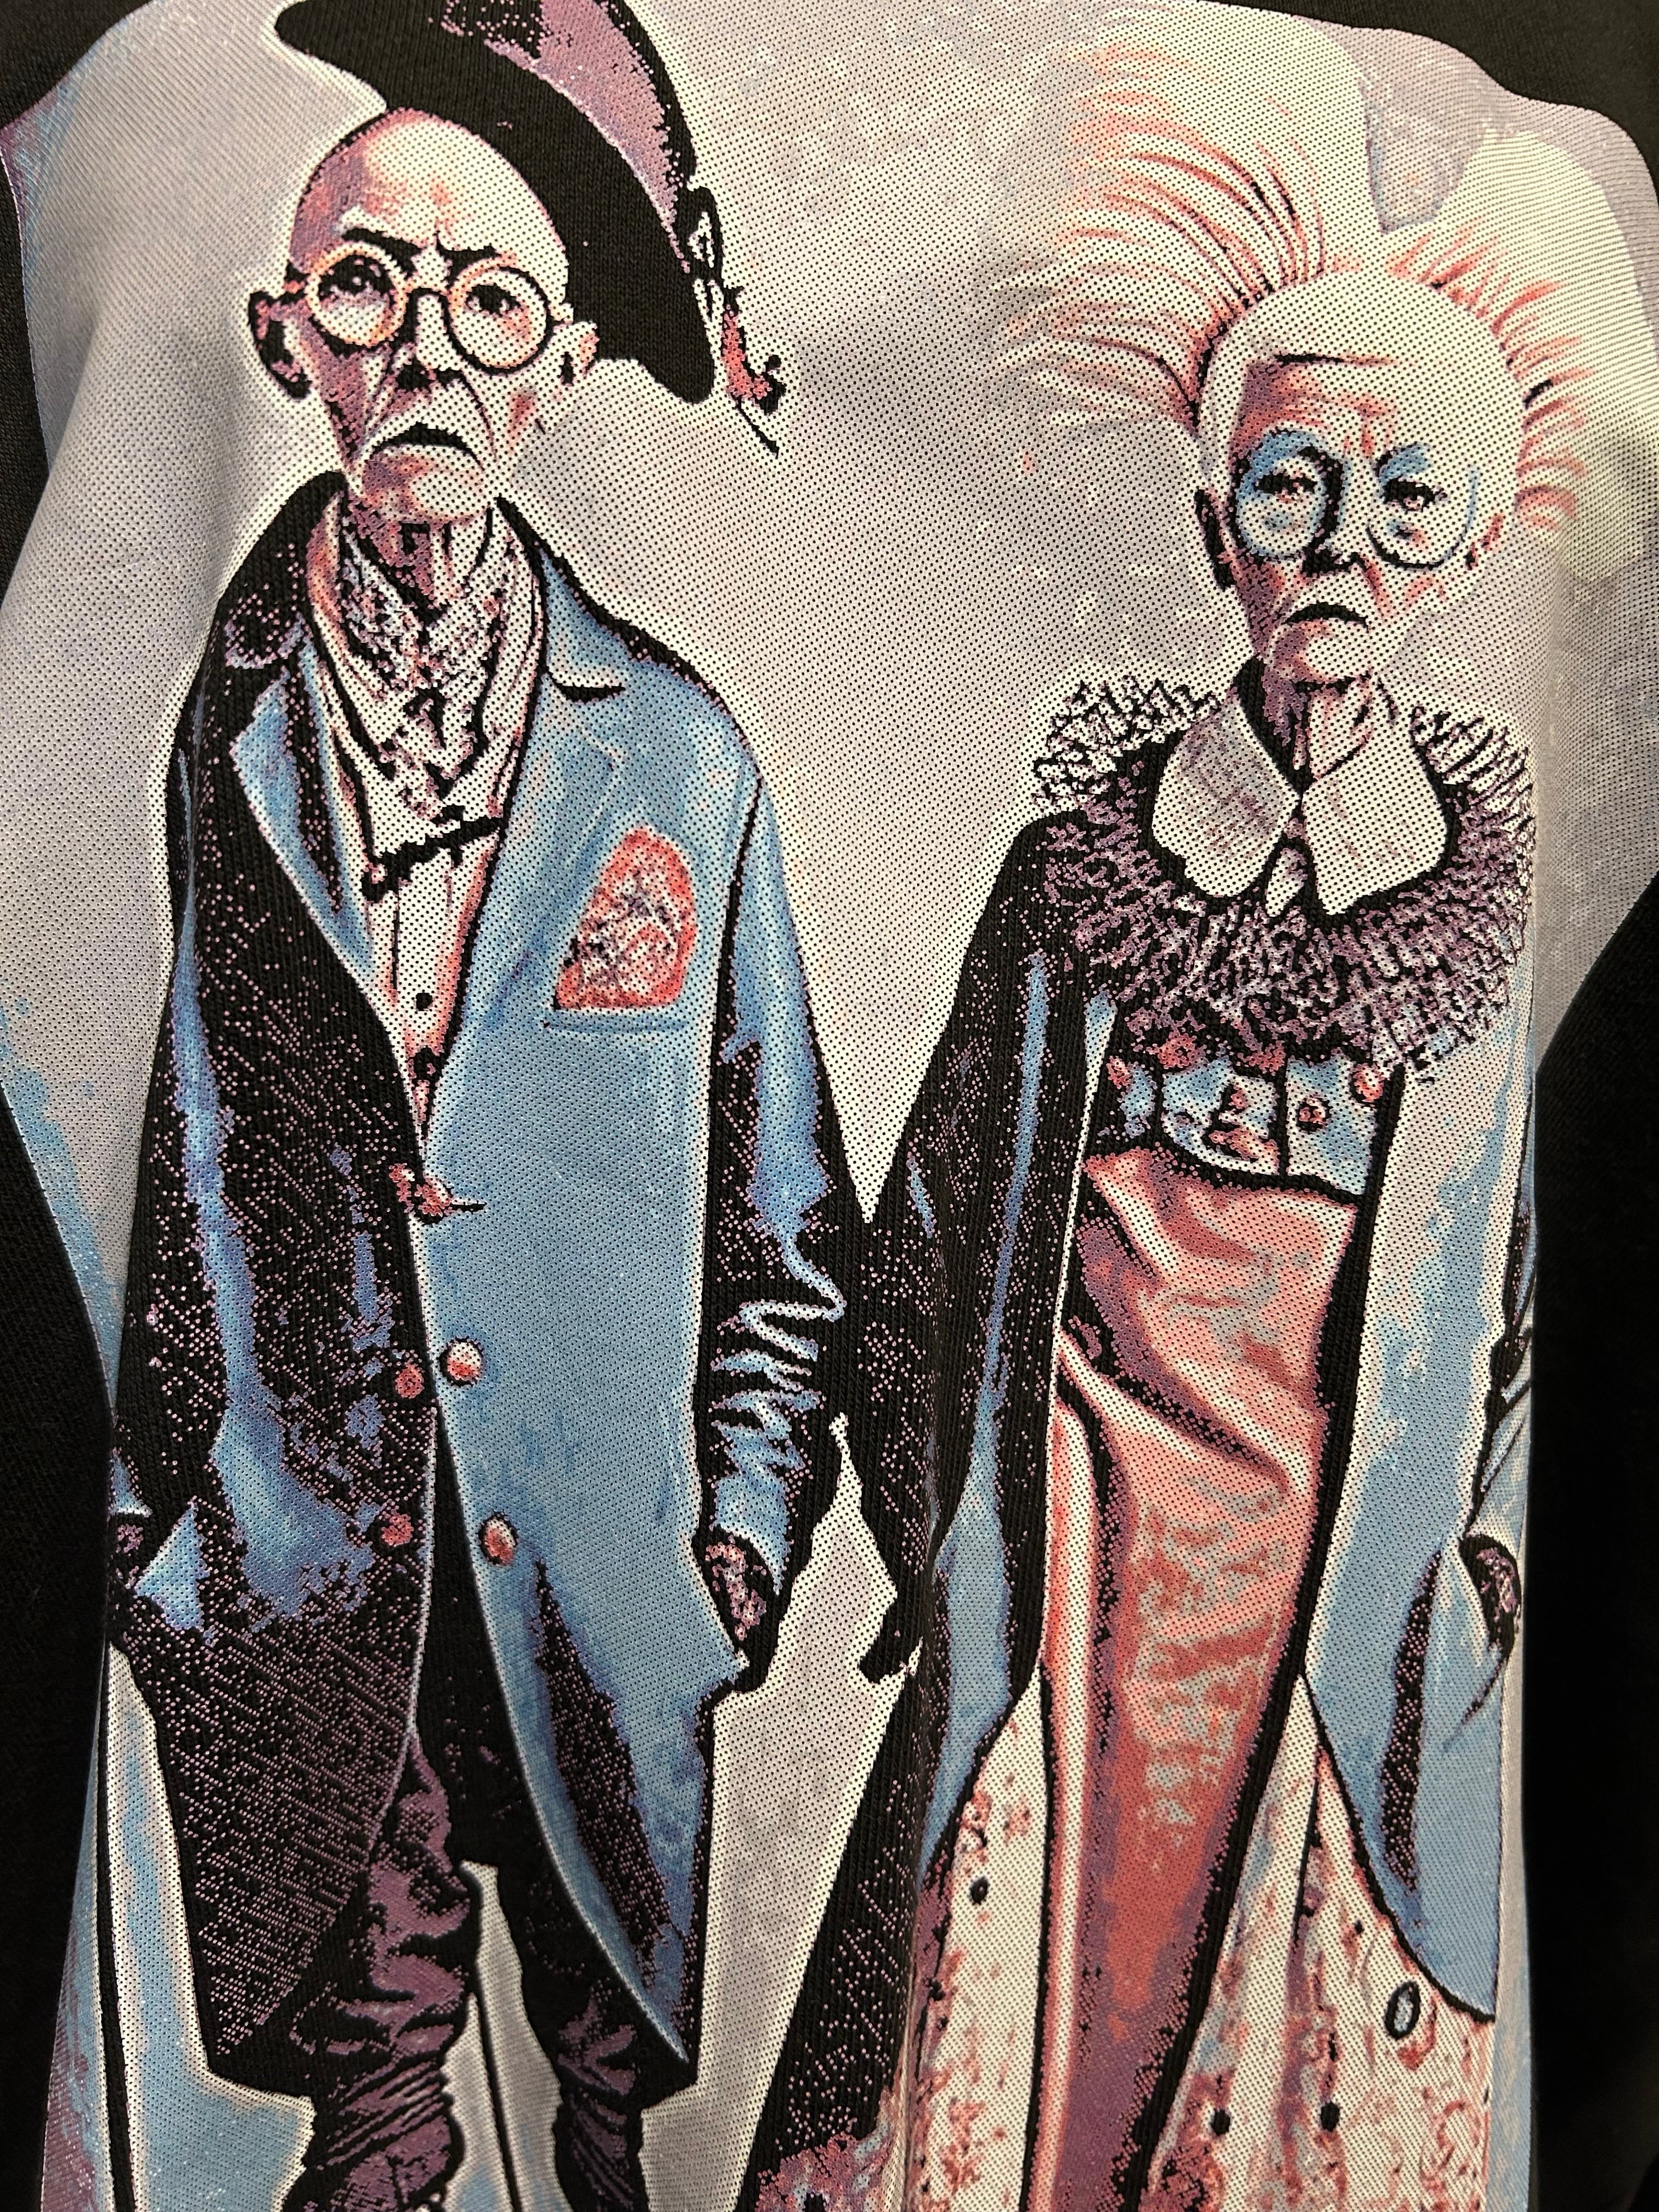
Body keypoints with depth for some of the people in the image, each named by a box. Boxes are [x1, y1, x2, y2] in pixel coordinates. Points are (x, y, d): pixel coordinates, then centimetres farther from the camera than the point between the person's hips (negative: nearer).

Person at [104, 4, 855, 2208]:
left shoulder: (679, 760, -2)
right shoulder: (193, 736, -4)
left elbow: (788, 1229, 3)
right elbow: (138, 1188, 2)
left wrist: (747, 1535, -1)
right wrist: (139, 1524, 2)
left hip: (609, 1607, 1)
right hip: (294, 1598, 0)